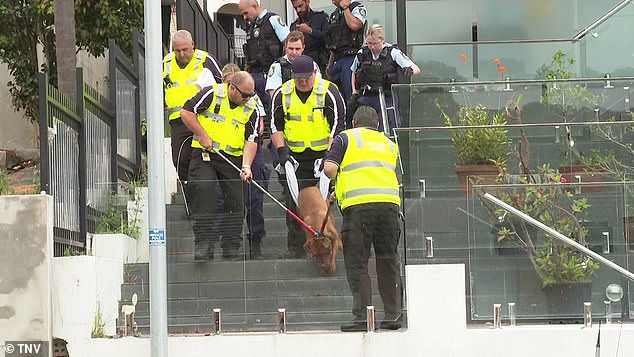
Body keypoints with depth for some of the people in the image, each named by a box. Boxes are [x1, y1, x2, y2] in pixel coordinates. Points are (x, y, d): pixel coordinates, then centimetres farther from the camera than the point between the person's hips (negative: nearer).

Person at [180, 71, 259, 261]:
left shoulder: (251, 109, 3)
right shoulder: (211, 94, -7)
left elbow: (251, 140, -1)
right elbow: (186, 112, -5)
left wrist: (246, 166, -14)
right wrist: (203, 136, -9)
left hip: (233, 158, 3)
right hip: (204, 154, -3)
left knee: (236, 201, -1)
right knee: (204, 189, -24)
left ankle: (231, 249, 12)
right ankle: (203, 242, -19)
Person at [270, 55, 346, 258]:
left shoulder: (329, 93, -7)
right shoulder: (282, 94, 4)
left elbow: (338, 125, -7)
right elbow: (276, 125, 11)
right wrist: (281, 150, -2)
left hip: (323, 154, -3)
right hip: (295, 157, 3)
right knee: (294, 201, 0)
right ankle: (295, 246, 7)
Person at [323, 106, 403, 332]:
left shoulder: (346, 138, 12)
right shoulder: (389, 144, 27)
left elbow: (329, 168, 0)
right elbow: (394, 174, 21)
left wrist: (337, 178, 22)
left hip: (358, 204, -4)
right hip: (390, 201, 4)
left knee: (357, 263, 1)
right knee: (388, 261, 12)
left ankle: (362, 317, -4)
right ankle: (393, 315, 11)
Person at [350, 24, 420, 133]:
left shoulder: (393, 53, -6)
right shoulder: (362, 54, 4)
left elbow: (416, 69, -7)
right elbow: (354, 74, 22)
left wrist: (410, 70, -31)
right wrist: (354, 94, 12)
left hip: (386, 99, -3)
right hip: (365, 99, 3)